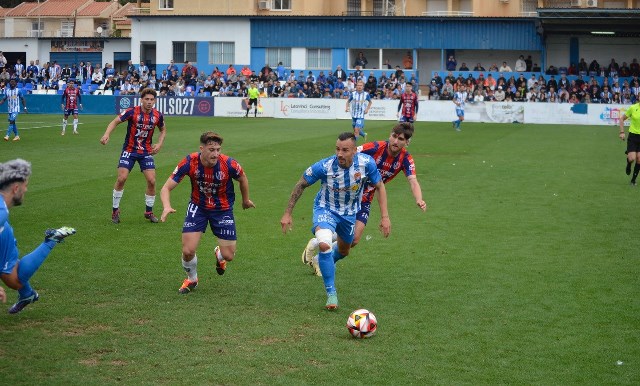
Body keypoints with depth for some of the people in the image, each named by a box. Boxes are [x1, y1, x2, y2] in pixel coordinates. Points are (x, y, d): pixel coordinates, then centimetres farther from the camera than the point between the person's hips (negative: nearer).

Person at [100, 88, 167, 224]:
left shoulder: (158, 115, -5)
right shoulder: (132, 112, -15)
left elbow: (163, 129, 15)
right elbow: (115, 122, -11)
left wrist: (159, 144, 0)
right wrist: (107, 134, -29)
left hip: (146, 152, 3)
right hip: (129, 150, -2)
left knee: (151, 180, -7)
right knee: (121, 178, -13)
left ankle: (149, 212, 13)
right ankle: (115, 210, 6)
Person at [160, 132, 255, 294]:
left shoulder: (229, 164, -25)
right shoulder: (189, 163, -25)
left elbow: (243, 179, -1)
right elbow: (166, 188, -20)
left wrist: (245, 200, 14)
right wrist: (167, 207, -40)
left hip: (223, 209, 0)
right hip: (198, 207, 0)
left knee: (228, 255, -1)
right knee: (188, 251, -12)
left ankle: (219, 255, 40)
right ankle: (191, 279, 22)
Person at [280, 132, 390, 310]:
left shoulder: (366, 163, -25)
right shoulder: (324, 166, -30)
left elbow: (379, 186, -7)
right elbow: (301, 185, -14)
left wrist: (384, 217, -11)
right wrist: (287, 213, -13)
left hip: (349, 213, 4)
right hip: (326, 209, -4)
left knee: (343, 251, 24)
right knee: (325, 244, -31)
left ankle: (322, 262, 61)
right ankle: (331, 294, -16)